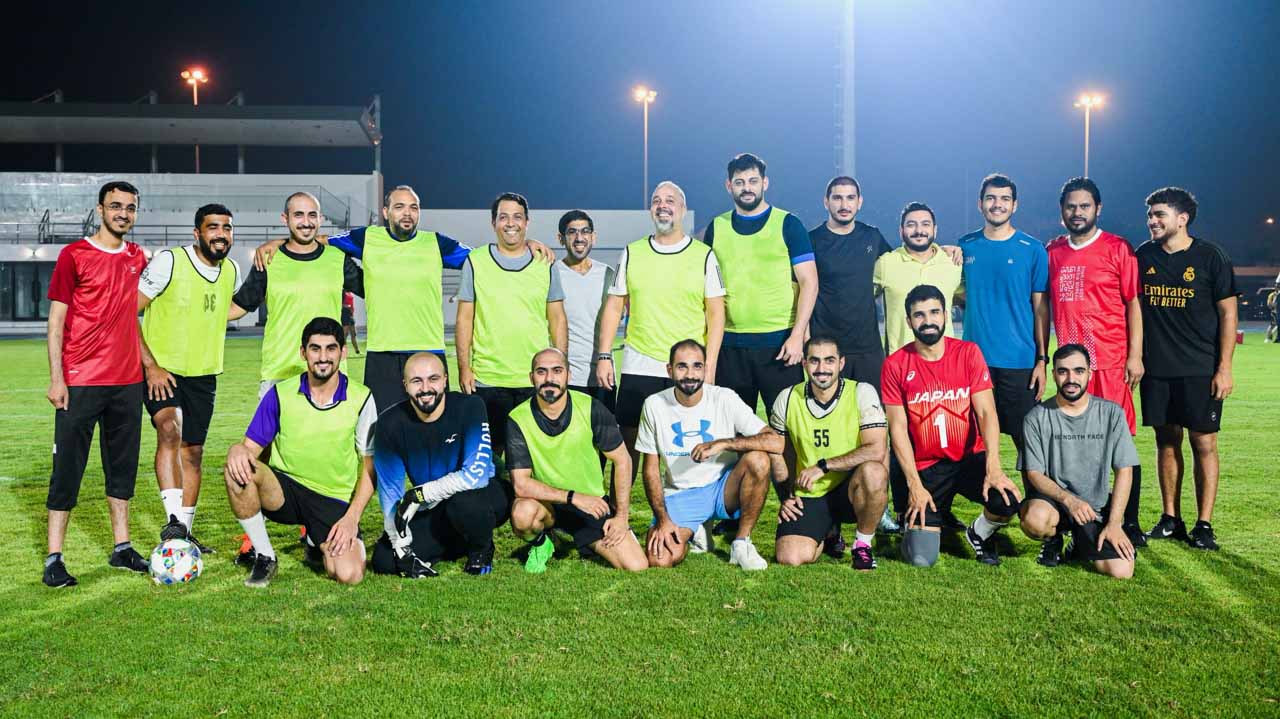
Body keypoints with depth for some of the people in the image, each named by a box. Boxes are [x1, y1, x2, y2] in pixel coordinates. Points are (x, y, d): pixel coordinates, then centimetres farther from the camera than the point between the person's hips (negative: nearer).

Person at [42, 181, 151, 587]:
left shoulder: (137, 258, 11)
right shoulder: (74, 255, -4)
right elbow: (56, 320, -5)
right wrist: (56, 379, -10)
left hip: (128, 380, 5)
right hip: (80, 382, -5)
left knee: (122, 466, 11)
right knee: (68, 468, -1)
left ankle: (122, 548, 20)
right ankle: (54, 560, 5)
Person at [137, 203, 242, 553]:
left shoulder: (233, 272, 5)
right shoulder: (169, 262, -14)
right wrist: (151, 366, -19)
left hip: (203, 376, 6)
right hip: (161, 371, -6)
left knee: (193, 451, 10)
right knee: (170, 429, -28)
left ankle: (185, 532, 21)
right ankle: (174, 521, -32)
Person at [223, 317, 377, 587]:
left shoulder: (361, 399, -2)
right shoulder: (280, 395, 0)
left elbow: (370, 468, 1)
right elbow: (251, 446, 2)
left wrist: (352, 517, -11)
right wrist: (237, 450, -24)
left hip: (335, 501, -1)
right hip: (284, 491, 1)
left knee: (349, 575, -24)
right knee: (238, 469, -30)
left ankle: (320, 544, 15)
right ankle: (264, 557, -10)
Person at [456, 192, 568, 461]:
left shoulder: (545, 264, 6)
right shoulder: (475, 262, 3)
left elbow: (557, 319, 8)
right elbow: (464, 319, 3)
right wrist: (464, 368, -2)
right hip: (487, 379, -1)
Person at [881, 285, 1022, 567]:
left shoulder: (968, 353, -3)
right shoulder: (895, 364, -6)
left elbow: (986, 412, -9)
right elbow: (898, 428, -6)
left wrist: (993, 467, -23)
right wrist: (914, 484, -13)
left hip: (970, 458, 1)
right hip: (926, 468, -1)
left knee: (1009, 500, -29)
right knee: (921, 558, -13)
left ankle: (979, 534, 8)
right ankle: (917, 521, 25)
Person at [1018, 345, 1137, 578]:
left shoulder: (1112, 413, -1)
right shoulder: (1037, 417, -5)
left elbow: (1124, 471, -1)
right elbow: (1035, 473, -6)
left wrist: (1114, 523, -10)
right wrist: (1068, 499, -25)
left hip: (1097, 507, 1)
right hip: (1052, 499, -1)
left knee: (1122, 571, -19)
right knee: (1034, 519, -37)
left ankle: (1081, 542, 17)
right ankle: (1053, 538, 3)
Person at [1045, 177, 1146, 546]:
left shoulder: (1118, 249, 0)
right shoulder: (1052, 252, 11)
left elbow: (1134, 303, -1)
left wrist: (1135, 356, -7)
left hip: (1111, 361, -4)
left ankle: (1130, 522, 7)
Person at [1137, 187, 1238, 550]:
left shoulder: (1210, 256, -3)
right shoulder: (1143, 257, 6)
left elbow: (1228, 313, -2)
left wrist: (1224, 367, -8)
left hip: (1201, 370, -3)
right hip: (1156, 370, 3)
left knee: (1203, 443, -1)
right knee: (1167, 441, 9)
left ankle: (1204, 524, 7)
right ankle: (1170, 519, 17)